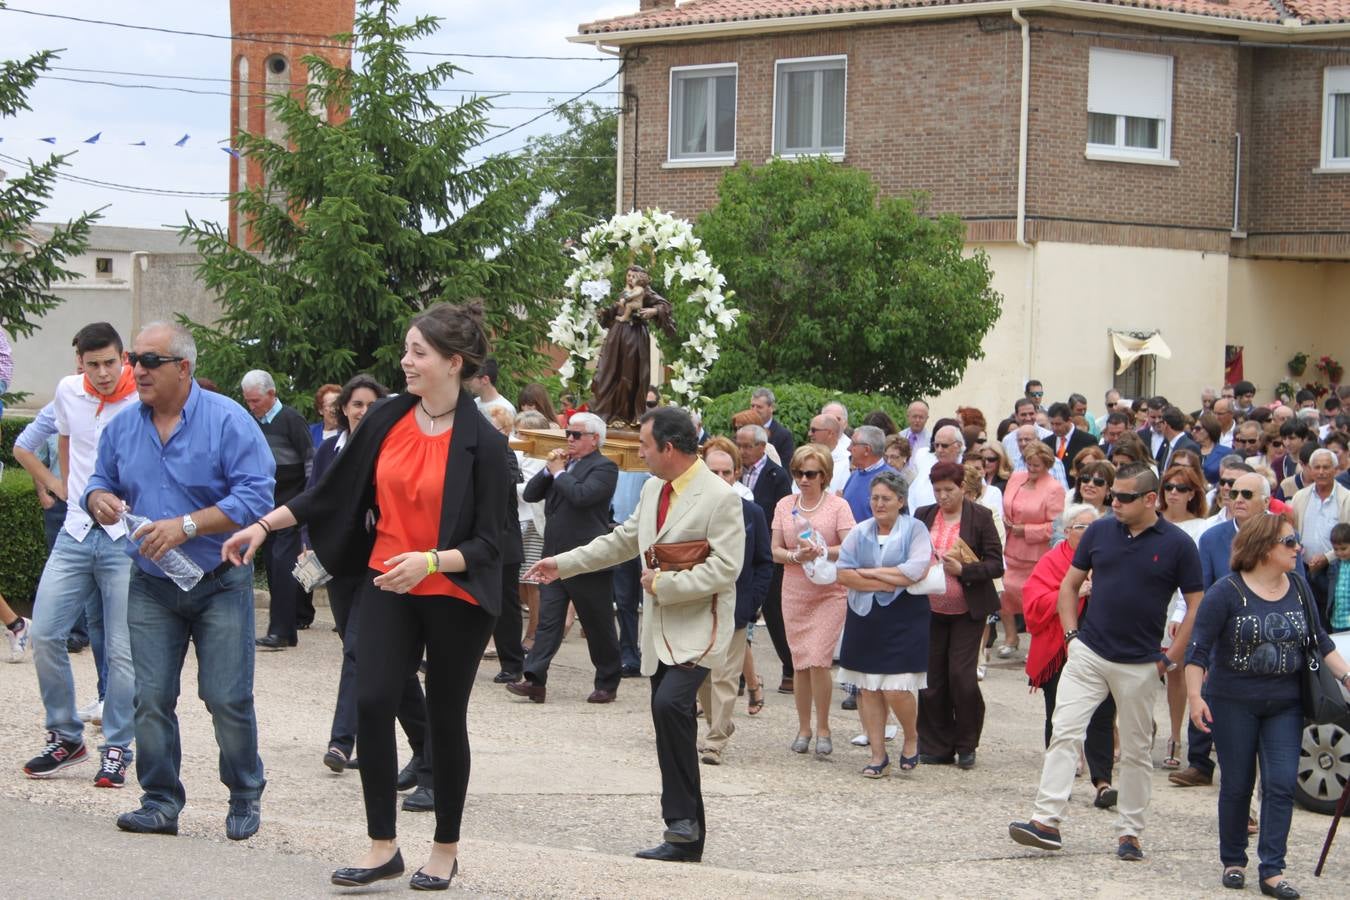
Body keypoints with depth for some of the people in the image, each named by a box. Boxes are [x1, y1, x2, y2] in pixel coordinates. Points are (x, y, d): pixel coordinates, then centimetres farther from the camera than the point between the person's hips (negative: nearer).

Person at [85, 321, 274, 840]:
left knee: (227, 699, -2)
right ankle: (160, 802, 11)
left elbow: (256, 495, -17)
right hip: (150, 588, 4)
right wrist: (99, 500, -9)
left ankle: (245, 797, 16)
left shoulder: (227, 421, -11)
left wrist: (187, 525, -24)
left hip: (221, 586, -4)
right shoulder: (122, 427, 6)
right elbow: (100, 482, 17)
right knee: (150, 699, 1)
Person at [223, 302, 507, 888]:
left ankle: (445, 849, 22)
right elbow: (334, 491, 10)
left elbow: (487, 543, -13)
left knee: (445, 718, 6)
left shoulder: (482, 443, -13)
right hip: (387, 586, 4)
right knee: (372, 703, -8)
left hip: (453, 596, -4)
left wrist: (430, 561, -29)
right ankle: (383, 847, 2)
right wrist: (265, 525, 4)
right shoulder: (387, 420, 0)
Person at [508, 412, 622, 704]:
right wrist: (548, 469, -1)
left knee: (599, 625, 5)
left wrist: (559, 472, -11)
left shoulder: (604, 468, -8)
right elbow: (530, 494, 12)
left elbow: (582, 496, -25)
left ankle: (607, 683, 17)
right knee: (547, 621, -1)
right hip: (555, 559, 7)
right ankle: (535, 681, -7)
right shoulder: (564, 464, 16)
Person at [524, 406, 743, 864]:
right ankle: (687, 838, 14)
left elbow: (725, 568, -19)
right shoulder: (653, 490, 13)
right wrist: (564, 564, 25)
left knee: (670, 703, -28)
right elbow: (623, 540, 26)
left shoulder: (721, 498, -13)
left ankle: (683, 818, -20)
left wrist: (663, 583, -16)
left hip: (698, 628, -8)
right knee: (670, 718, 8)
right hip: (661, 631, 8)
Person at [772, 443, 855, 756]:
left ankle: (823, 729, 1)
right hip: (795, 594, 4)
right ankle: (803, 728, 19)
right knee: (800, 663, 6)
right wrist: (796, 556, -15)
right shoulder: (784, 506, 7)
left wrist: (822, 551, -26)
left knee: (818, 662, -13)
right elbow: (775, 552, 5)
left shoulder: (838, 506, -4)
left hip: (829, 593, -4)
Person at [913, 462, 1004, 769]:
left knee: (961, 675, -7)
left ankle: (966, 746, 9)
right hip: (930, 608, 4)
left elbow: (997, 565, -7)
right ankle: (937, 746, 15)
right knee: (931, 678, 5)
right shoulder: (923, 516, 7)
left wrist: (962, 570, -19)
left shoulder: (980, 517, -5)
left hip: (967, 611, -4)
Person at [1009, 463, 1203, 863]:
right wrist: (1071, 634, 2)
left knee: (1135, 751, 7)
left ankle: (1129, 832, 16)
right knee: (1064, 732, -9)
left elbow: (1196, 605, -1)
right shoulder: (1100, 531, 2)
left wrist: (1171, 659, -5)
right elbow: (1069, 584, 12)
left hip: (1139, 665, -2)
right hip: (1088, 653, 2)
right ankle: (1047, 821, -11)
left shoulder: (1176, 544, -6)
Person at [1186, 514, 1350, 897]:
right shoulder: (1227, 592, -11)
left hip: (1284, 704, 3)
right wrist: (1195, 696, -19)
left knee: (1281, 785, -5)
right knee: (1237, 786, 6)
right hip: (1234, 703, -3)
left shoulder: (1298, 588, 2)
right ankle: (1233, 862, 22)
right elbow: (1198, 649, -11)